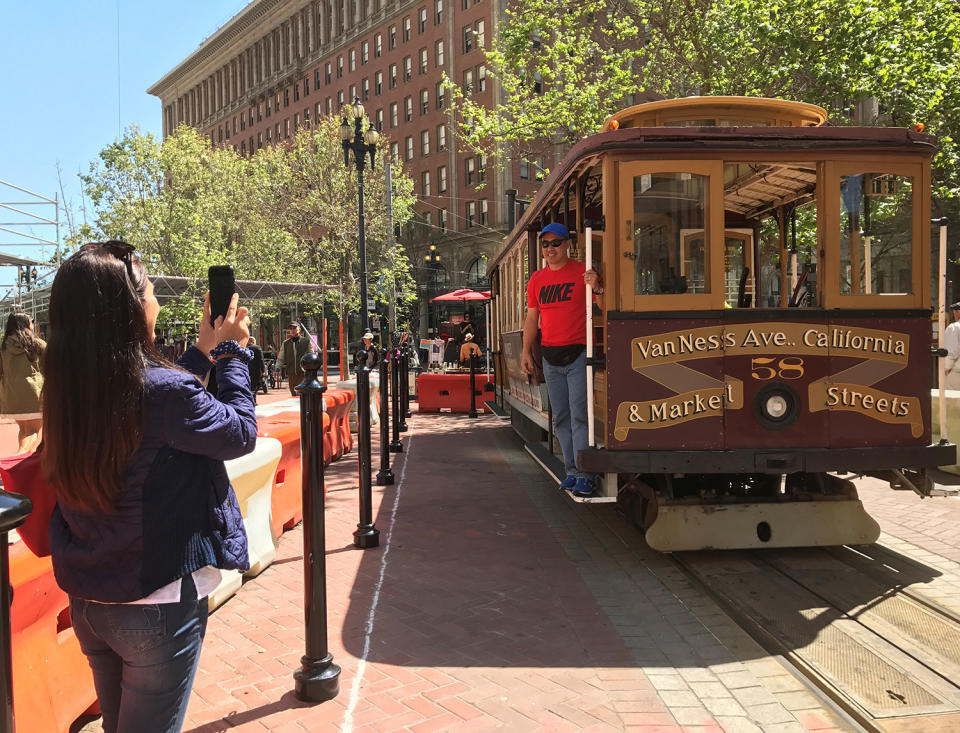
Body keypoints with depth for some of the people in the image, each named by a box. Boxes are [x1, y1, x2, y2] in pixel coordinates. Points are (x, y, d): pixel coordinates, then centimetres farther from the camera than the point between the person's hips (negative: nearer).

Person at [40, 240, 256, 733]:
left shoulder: (64, 388, -5)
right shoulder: (165, 389, -25)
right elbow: (240, 434, -9)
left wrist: (203, 352, 14)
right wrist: (231, 352, 0)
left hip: (86, 601, 6)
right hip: (158, 606, -6)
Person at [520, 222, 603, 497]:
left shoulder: (582, 272, -2)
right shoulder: (536, 279, 13)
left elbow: (604, 307, -5)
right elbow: (532, 318, 16)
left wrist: (596, 288, -24)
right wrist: (526, 351, 9)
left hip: (578, 353, -5)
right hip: (550, 356, 5)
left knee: (579, 415, -8)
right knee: (560, 418, 8)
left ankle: (585, 475, -5)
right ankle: (572, 471, 16)